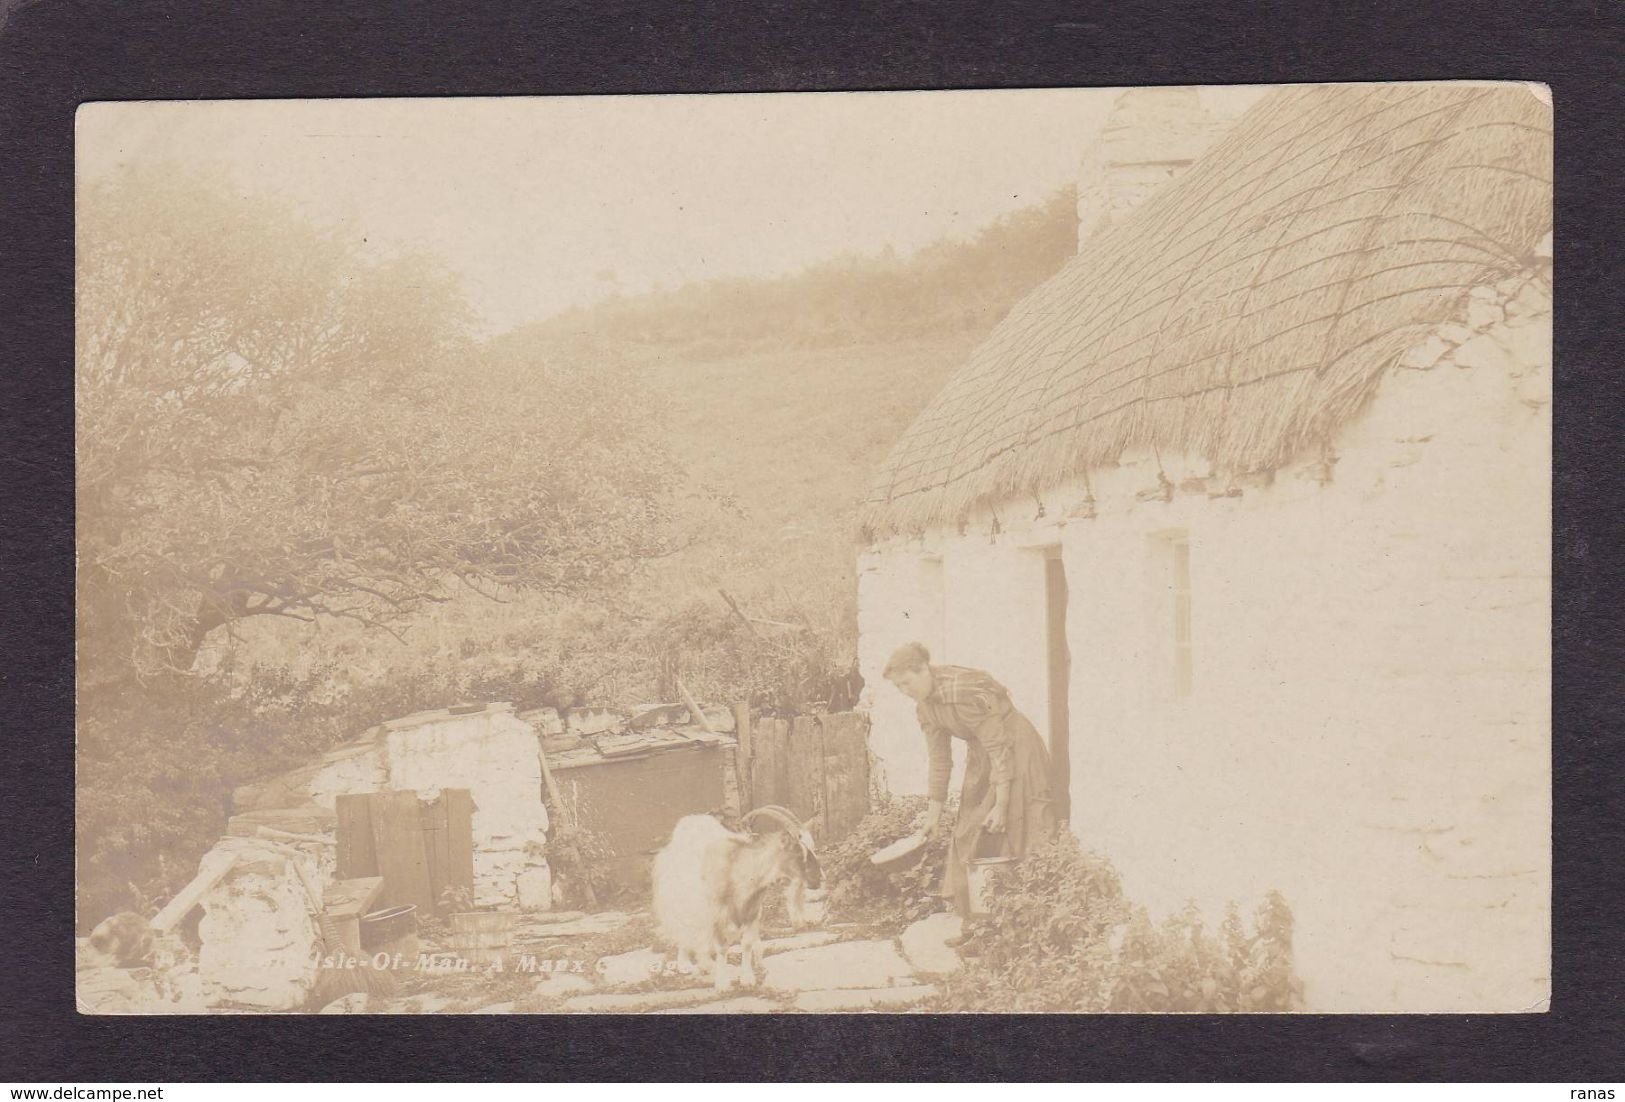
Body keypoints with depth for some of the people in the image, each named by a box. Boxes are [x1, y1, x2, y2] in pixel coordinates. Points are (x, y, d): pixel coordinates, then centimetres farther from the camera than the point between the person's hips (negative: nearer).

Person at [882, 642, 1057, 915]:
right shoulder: (925, 707, -4)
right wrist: (934, 812, 6)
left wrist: (1002, 805, -26)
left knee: (1015, 829, -10)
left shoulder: (963, 693, -30)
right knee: (970, 833, 9)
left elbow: (999, 749, -27)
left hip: (1015, 747, -9)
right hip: (981, 758, 9)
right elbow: (939, 760, 5)